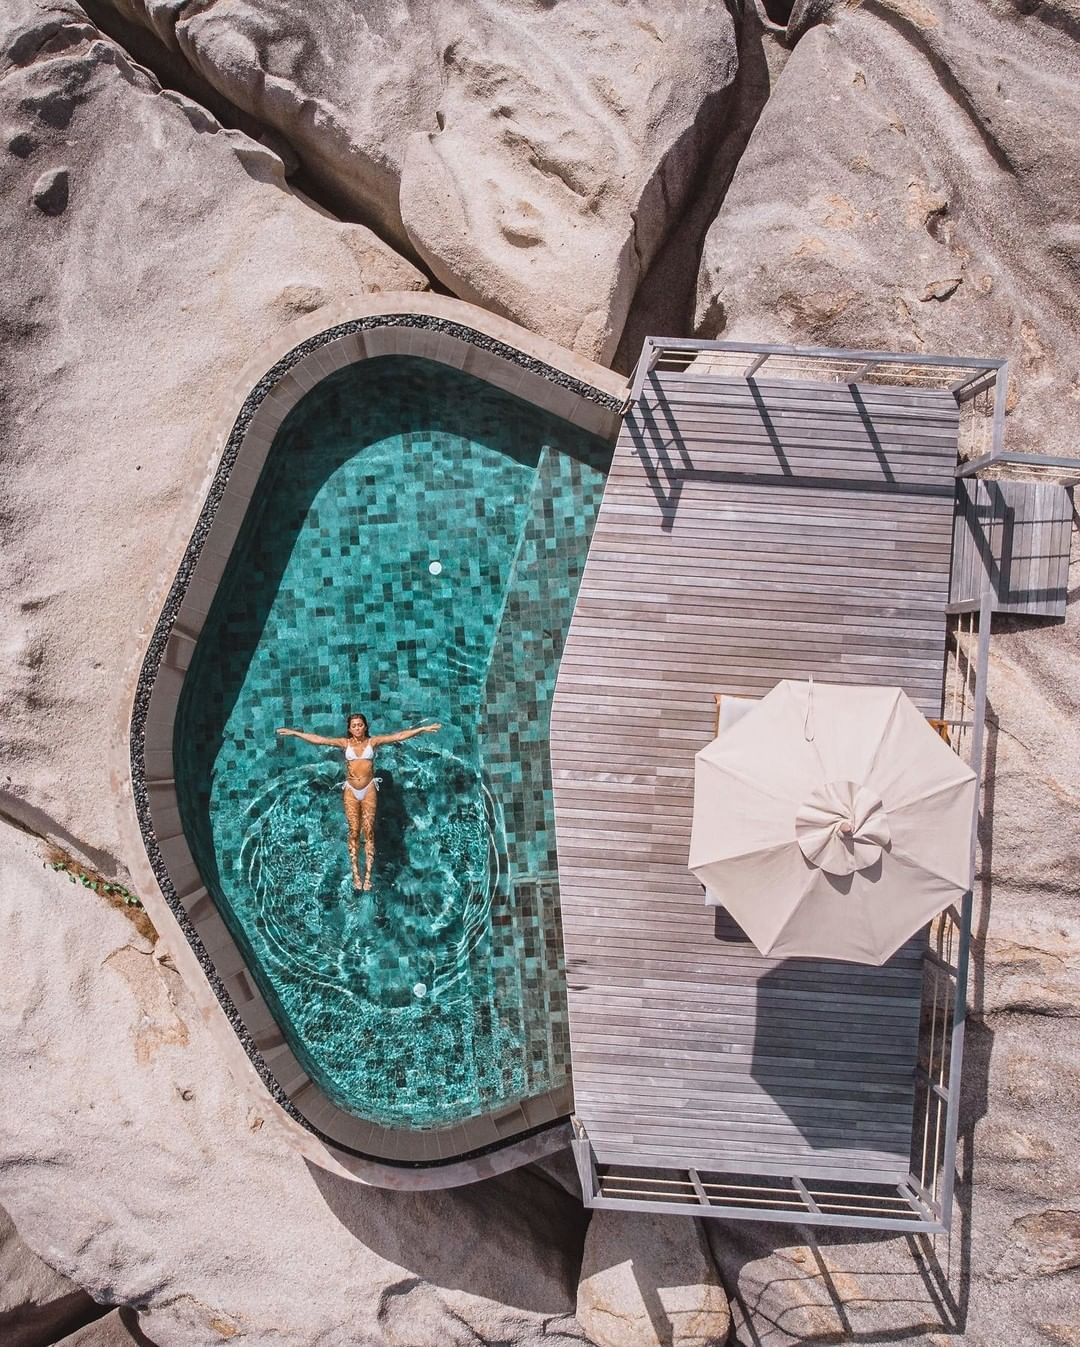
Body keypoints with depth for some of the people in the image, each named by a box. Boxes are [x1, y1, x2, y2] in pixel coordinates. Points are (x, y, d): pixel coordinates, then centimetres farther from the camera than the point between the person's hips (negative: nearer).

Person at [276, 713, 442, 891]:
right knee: (354, 832, 3)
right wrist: (294, 733, -7)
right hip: (351, 791, 1)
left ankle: (368, 876, 2)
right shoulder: (345, 743, 3)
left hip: (369, 790, -1)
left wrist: (422, 729, -13)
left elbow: (399, 736, -6)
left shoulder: (373, 741, 1)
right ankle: (356, 875, 8)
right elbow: (318, 739, -1)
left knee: (369, 831, -1)